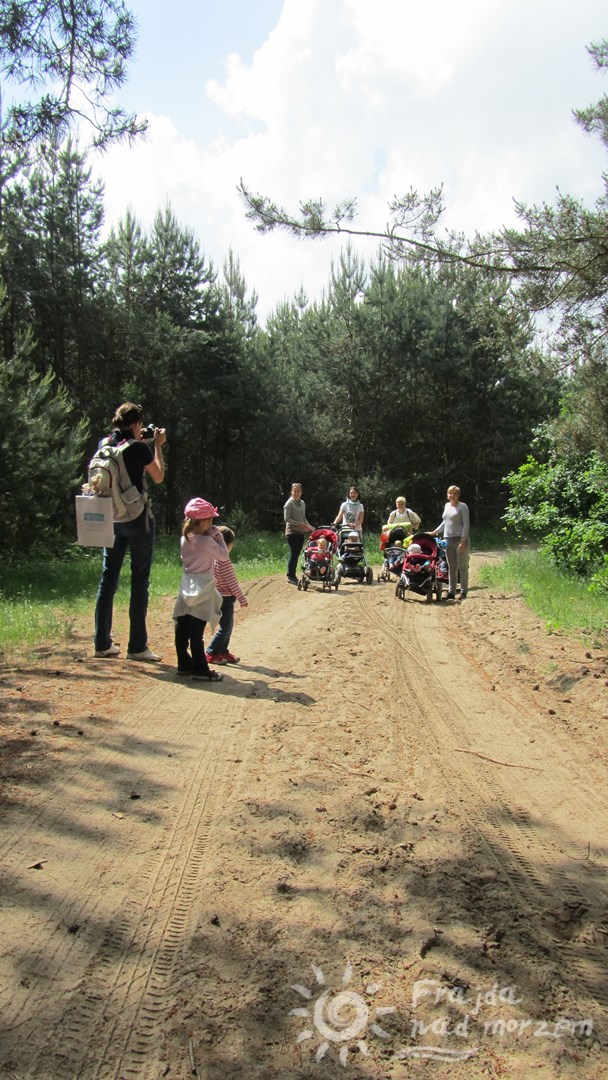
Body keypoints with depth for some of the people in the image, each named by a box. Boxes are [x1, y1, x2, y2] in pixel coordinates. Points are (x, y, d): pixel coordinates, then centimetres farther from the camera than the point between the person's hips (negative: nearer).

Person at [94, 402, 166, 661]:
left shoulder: (105, 445, 4)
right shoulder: (139, 448, -12)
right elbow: (159, 477, 1)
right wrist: (158, 446, 9)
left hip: (111, 518, 6)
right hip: (138, 518, -6)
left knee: (109, 577, 11)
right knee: (139, 580, 1)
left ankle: (102, 643, 15)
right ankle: (137, 646, 3)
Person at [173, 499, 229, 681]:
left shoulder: (185, 539, 6)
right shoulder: (207, 541, -14)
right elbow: (224, 556, -6)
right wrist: (218, 537, 0)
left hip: (187, 585, 7)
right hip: (203, 588, -7)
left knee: (182, 628, 9)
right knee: (196, 630, -5)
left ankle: (184, 664, 20)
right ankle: (200, 669, 0)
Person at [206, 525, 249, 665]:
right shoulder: (224, 560, -21)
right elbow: (232, 582, -18)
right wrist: (242, 599, -10)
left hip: (218, 597, 9)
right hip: (225, 599, -9)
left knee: (227, 627, 18)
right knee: (225, 628, -1)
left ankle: (223, 651, 28)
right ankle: (211, 654, 3)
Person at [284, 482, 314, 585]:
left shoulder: (302, 503, 14)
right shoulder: (289, 503, -6)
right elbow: (287, 519, -12)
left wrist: (308, 526, 5)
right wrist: (300, 524, -17)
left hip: (300, 532, 7)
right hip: (292, 531, -6)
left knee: (297, 554, 7)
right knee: (294, 553, -9)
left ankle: (293, 575, 14)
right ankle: (290, 576, -2)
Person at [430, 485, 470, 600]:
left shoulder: (462, 506, -6)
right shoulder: (447, 506, 14)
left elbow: (466, 525, -11)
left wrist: (463, 541, -17)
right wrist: (434, 532, 20)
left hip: (460, 539, -6)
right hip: (448, 540, 6)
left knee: (462, 567, -1)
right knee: (451, 567, 9)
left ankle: (464, 592, 5)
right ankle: (451, 591, 14)